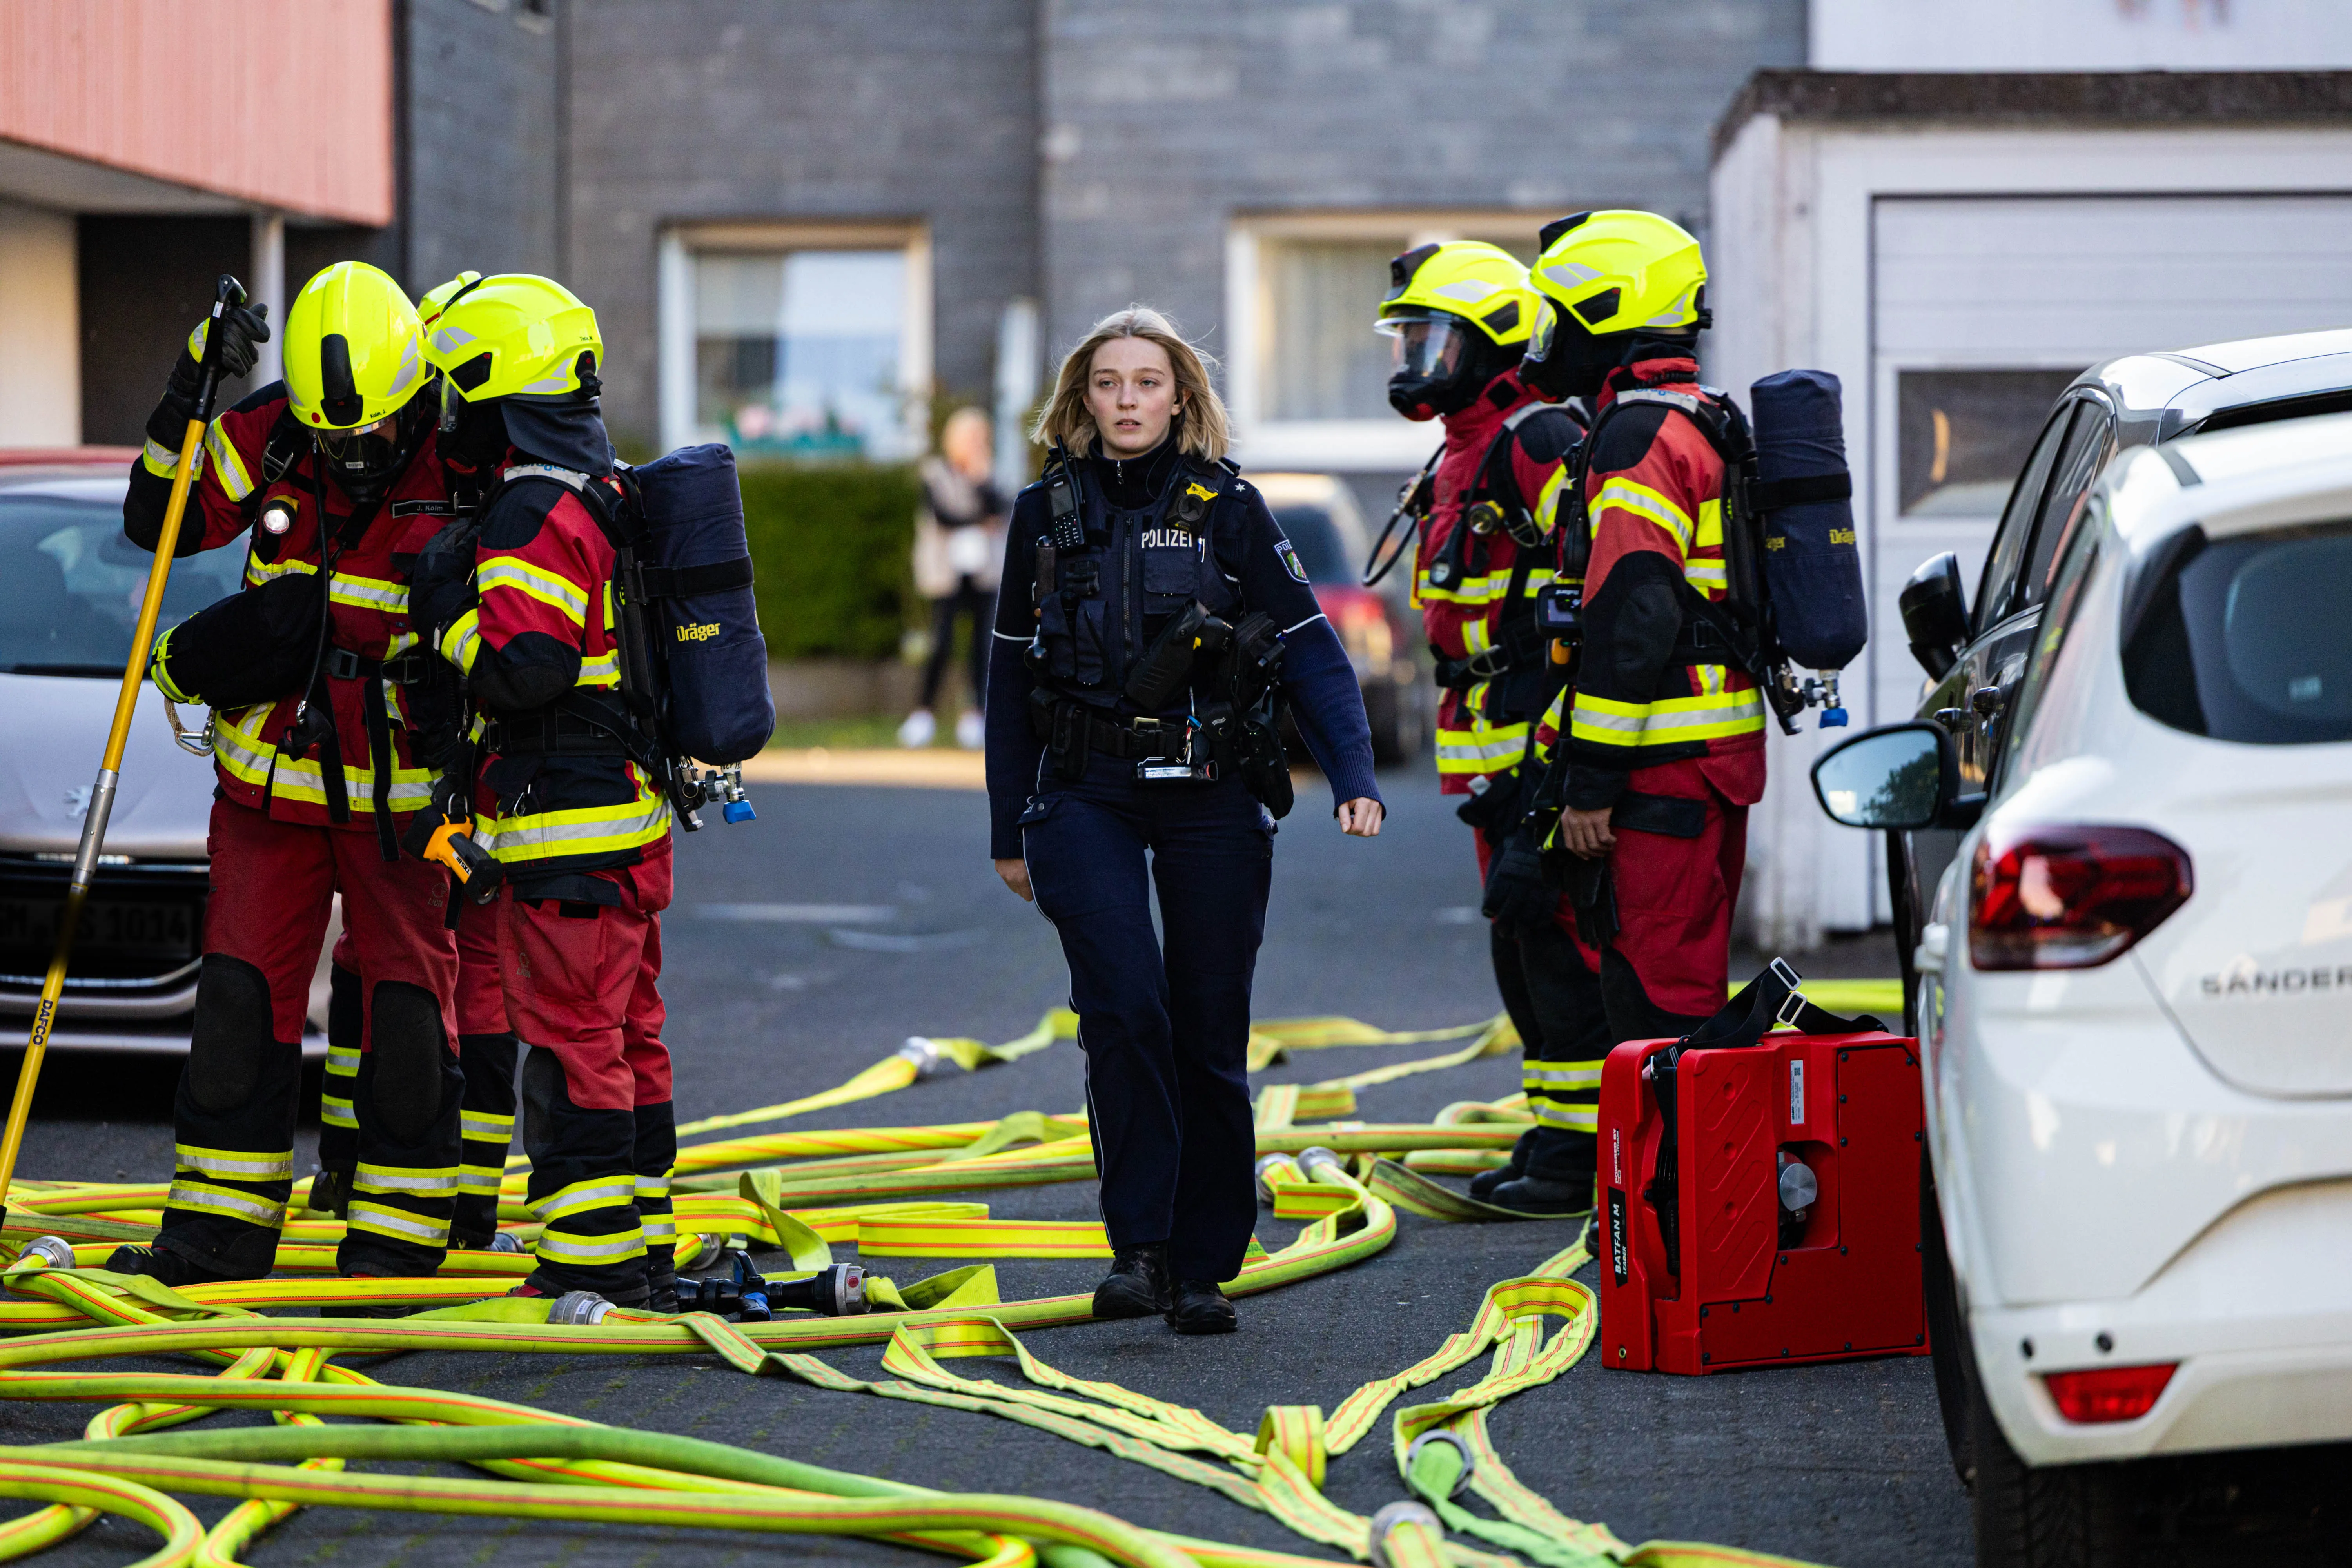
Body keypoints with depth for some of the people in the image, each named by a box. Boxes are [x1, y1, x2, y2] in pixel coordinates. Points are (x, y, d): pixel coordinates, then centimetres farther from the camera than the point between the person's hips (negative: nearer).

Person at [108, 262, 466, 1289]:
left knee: (405, 1007, 0)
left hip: (402, 793, -3)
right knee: (241, 993, 4)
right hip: (269, 778, 3)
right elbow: (157, 524, 2)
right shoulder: (266, 436, -5)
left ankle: (395, 1248, 8)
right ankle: (216, 1237, 12)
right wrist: (187, 395, -9)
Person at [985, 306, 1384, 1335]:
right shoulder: (1047, 513, 7)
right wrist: (1008, 829, 14)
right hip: (1085, 796, 0)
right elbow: (1013, 675, 13)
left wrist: (1354, 778, -14)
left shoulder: (1226, 507, 1)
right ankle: (1139, 1247, -14)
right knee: (1122, 1002, -19)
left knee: (1209, 1033, 2)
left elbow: (1309, 650, -1)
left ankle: (1202, 1268, 13)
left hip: (1211, 797, 0)